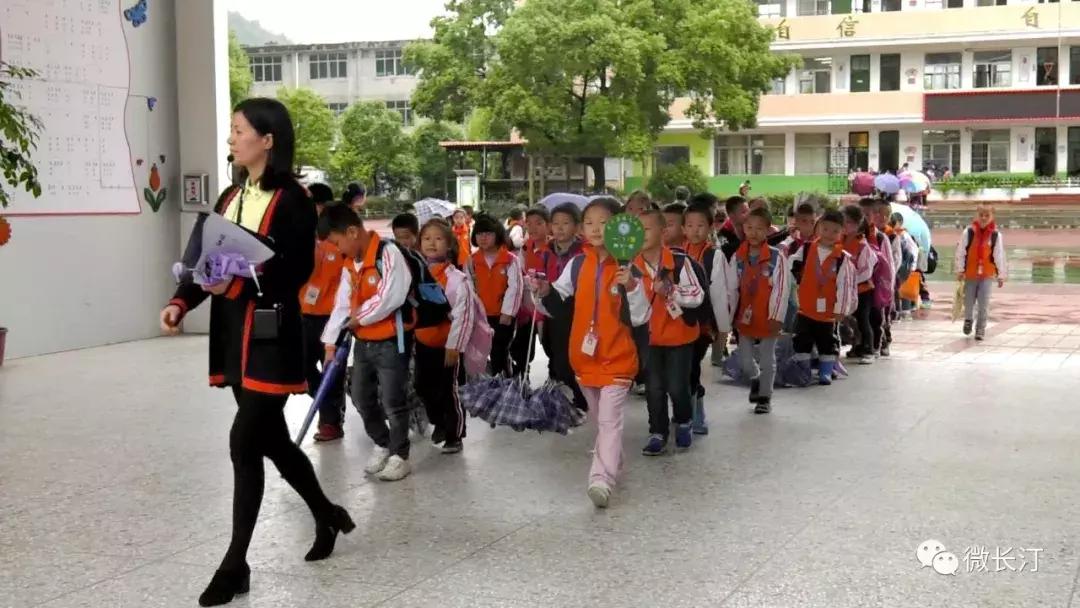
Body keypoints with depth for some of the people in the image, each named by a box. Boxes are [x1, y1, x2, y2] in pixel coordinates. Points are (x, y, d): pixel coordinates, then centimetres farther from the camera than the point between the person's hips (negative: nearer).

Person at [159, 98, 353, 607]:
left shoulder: (292, 200, -8)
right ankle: (327, 515, 36)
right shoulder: (231, 197, 15)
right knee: (272, 438, 15)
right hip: (232, 330, 8)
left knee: (245, 443, -8)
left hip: (271, 333, -8)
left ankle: (235, 565, 2)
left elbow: (297, 271, -14)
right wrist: (180, 302, -7)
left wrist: (239, 283, -27)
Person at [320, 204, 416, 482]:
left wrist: (358, 318, -14)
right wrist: (331, 343, 4)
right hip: (363, 342, 8)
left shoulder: (389, 253, -18)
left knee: (392, 401, -1)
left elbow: (390, 298, -26)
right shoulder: (350, 264, 9)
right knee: (362, 398, 15)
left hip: (390, 342, -8)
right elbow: (341, 305, 10)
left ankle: (399, 456, 14)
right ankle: (382, 444, 34)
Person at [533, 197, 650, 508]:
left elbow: (640, 317, -14)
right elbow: (562, 306, 9)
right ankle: (613, 462, 39)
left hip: (617, 357, -5)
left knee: (609, 419, -10)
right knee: (600, 418, 20)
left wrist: (632, 287, -29)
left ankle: (602, 479, -17)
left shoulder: (626, 267, -11)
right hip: (584, 355, 5)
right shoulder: (577, 264, 1)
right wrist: (545, 291, -10)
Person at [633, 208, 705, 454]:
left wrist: (670, 291, -29)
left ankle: (684, 423, 30)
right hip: (648, 336, 3)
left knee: (677, 386, 1)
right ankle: (658, 433, 20)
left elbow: (698, 296, -17)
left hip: (679, 334, -3)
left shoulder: (680, 261, -19)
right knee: (654, 388, 6)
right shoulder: (632, 266, -8)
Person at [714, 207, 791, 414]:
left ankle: (765, 397, 25)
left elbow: (782, 289, -14)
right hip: (745, 317, 4)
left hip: (767, 318, -3)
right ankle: (755, 378, 43)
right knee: (744, 359, 12)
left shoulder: (777, 257, -14)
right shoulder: (737, 257, -2)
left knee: (767, 359, 10)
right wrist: (728, 316, 1)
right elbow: (731, 289, 2)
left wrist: (776, 317, -16)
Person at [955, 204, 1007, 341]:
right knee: (969, 302, 11)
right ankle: (968, 319, 40)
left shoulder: (996, 235, -5)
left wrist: (1001, 275, -2)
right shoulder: (969, 232, -6)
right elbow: (960, 252, -3)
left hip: (987, 275, -1)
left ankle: (980, 330, 6)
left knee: (983, 305, -4)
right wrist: (960, 270, -6)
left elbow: (999, 256, -2)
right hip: (970, 274, 1)